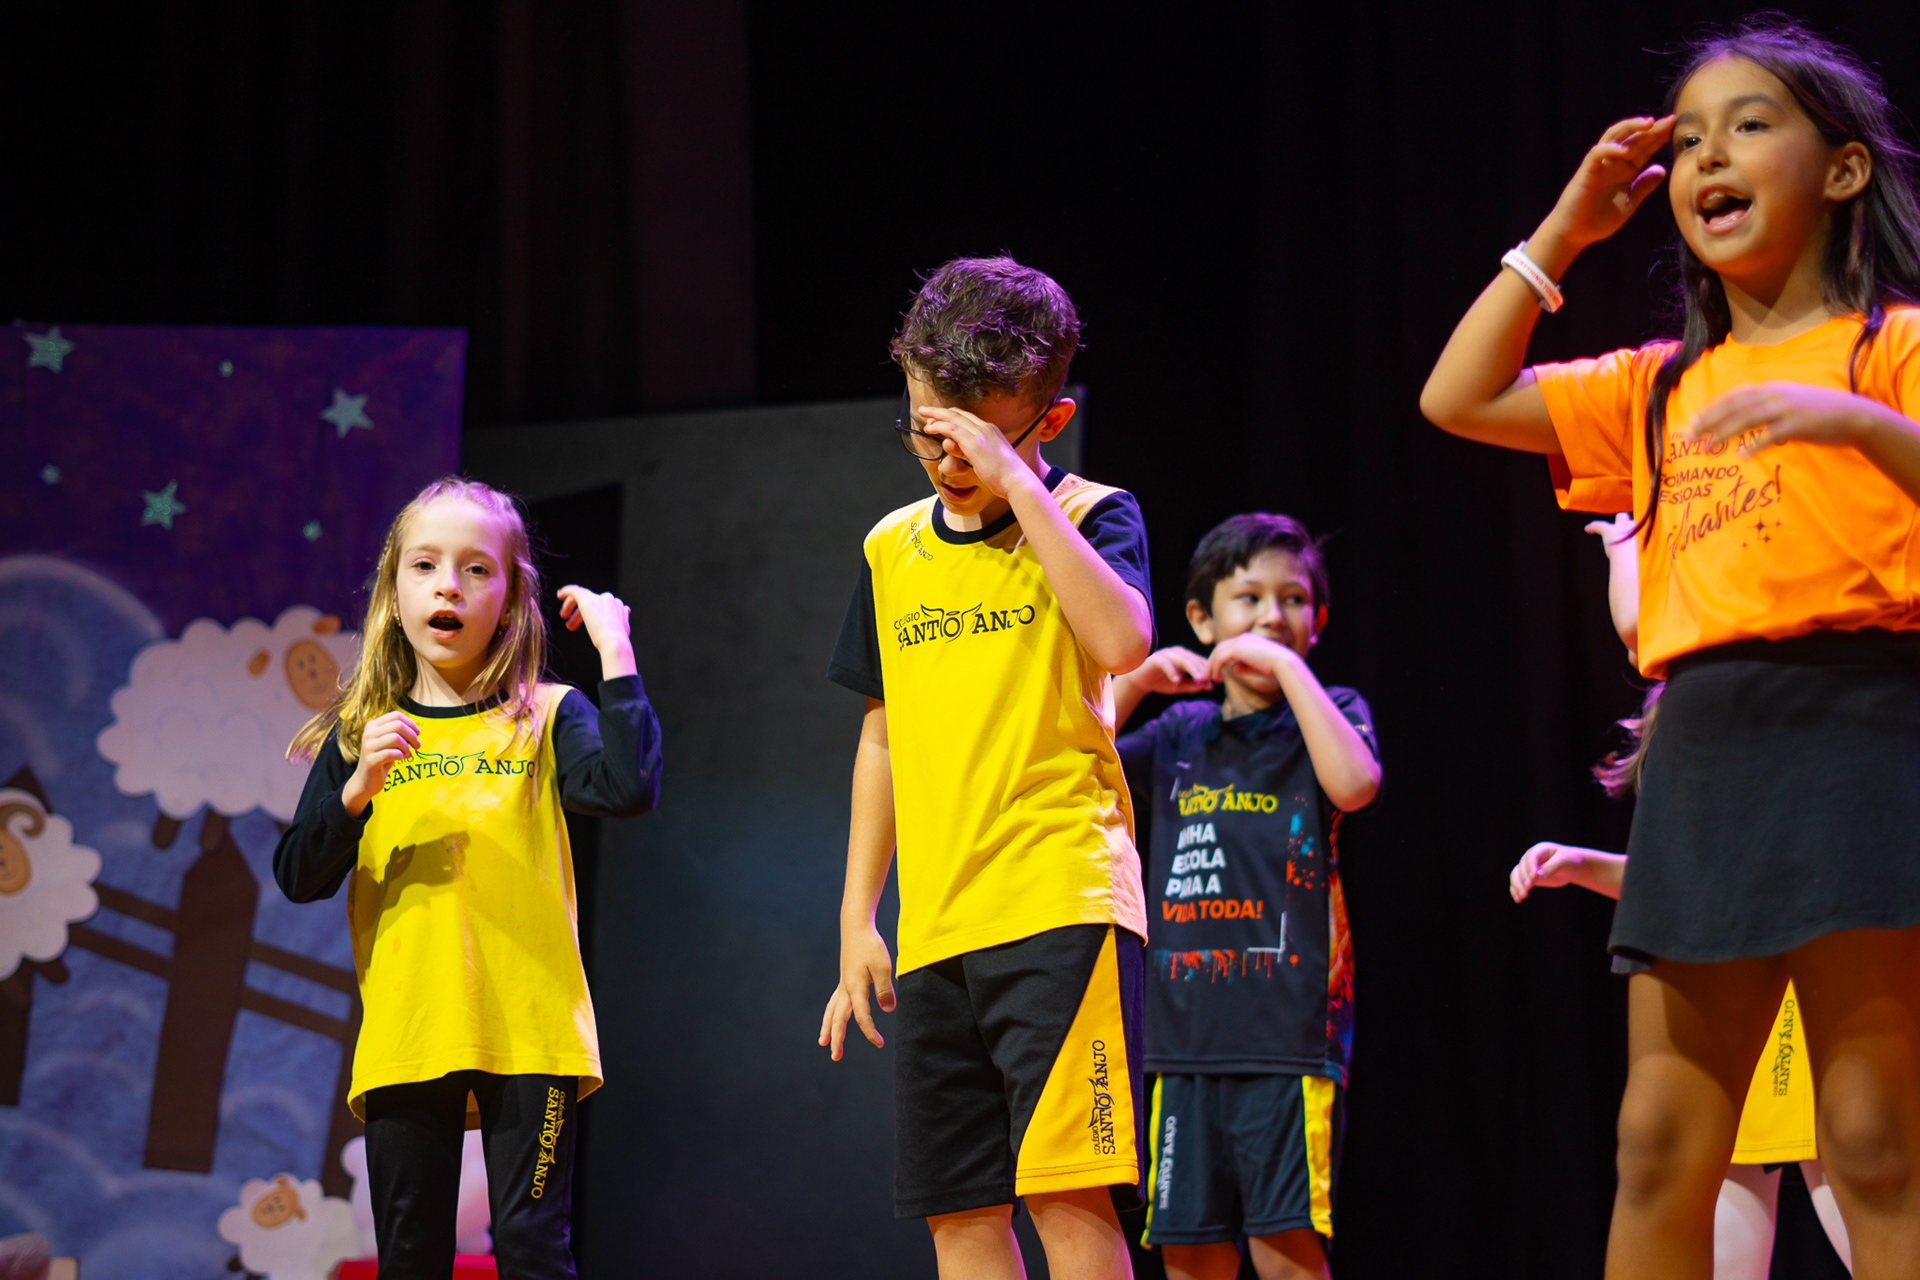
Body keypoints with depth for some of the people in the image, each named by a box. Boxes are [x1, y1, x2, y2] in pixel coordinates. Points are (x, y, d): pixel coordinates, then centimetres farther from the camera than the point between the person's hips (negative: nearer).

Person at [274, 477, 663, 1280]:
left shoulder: (545, 721, 6)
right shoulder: (362, 737, 12)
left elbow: (626, 790, -13)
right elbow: (300, 878, 6)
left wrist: (615, 652, -11)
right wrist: (357, 789, -11)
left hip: (528, 1033, -2)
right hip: (405, 1039, 2)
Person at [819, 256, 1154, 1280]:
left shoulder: (1086, 514, 0)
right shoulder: (893, 548, 14)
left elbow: (1122, 640, -21)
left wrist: (1014, 484, -18)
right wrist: (856, 923, 16)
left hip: (1061, 906, -5)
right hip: (934, 929, 5)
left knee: (1067, 1194, -14)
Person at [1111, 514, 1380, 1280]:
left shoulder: (1326, 713, 6)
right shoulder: (1183, 732, 17)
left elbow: (1354, 784, -16)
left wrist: (1287, 666, -11)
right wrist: (1134, 680, 2)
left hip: (1289, 1038, -4)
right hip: (1188, 1041, 4)